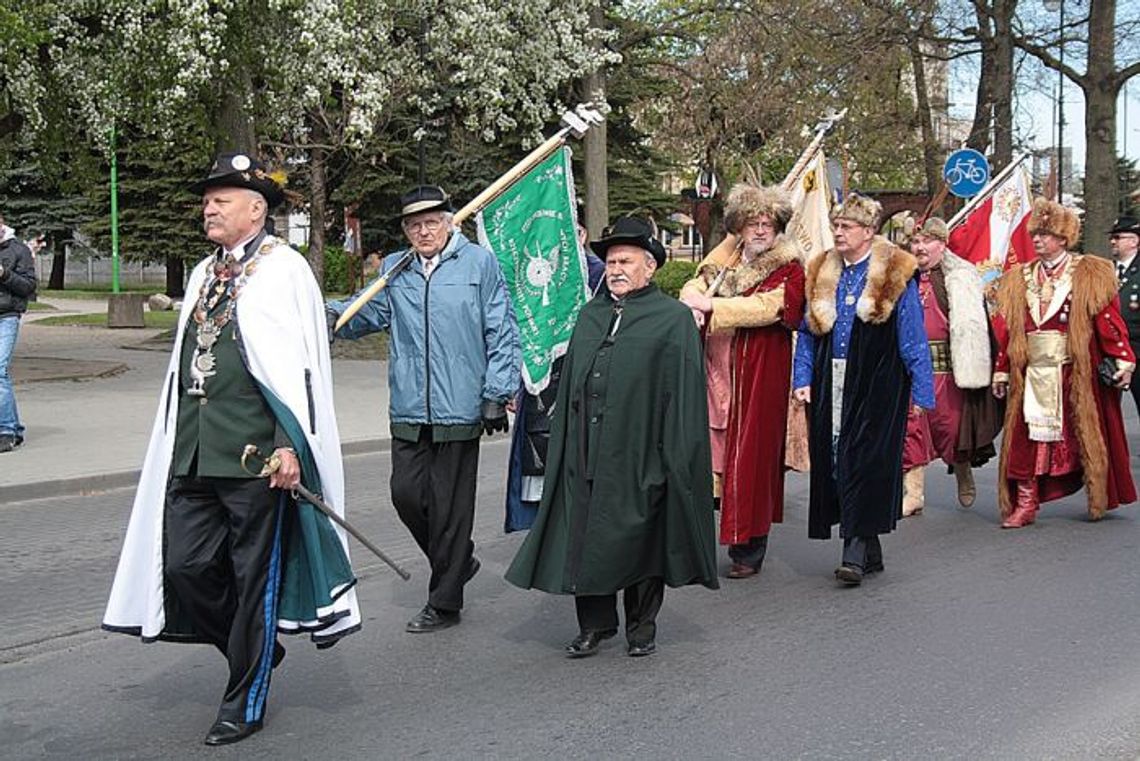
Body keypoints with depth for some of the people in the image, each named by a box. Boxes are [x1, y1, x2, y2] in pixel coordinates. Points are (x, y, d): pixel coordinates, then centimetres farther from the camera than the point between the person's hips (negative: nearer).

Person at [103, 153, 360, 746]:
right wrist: (178, 442, 20)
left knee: (255, 576, 4)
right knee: (184, 566, 4)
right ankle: (255, 649, 29)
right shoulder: (204, 274, 17)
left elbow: (297, 365, -12)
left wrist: (289, 446, -19)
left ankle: (245, 703, 19)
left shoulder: (284, 270, -6)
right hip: (192, 453, 7)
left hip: (255, 455, -7)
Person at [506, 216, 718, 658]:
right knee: (584, 537, 6)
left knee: (639, 538, 5)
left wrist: (676, 454, -12)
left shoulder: (673, 318, -2)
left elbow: (683, 393, -6)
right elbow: (569, 384, 16)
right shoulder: (590, 315, 14)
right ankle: (594, 624, 21)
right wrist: (564, 442, 10)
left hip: (639, 453, -4)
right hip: (585, 454, 5)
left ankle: (642, 626, 22)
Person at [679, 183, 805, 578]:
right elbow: (693, 288, 6)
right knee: (711, 447, 0)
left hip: (762, 373, -4)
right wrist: (694, 305, -19)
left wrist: (711, 306, -17)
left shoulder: (788, 269, 0)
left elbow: (769, 306, -16)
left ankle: (749, 549, 5)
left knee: (752, 453, -3)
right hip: (718, 371, 4)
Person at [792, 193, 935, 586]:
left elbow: (913, 339, -4)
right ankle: (870, 552, 16)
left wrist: (921, 391, -8)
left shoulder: (895, 274, -3)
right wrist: (803, 378, 3)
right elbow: (807, 333, 14)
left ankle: (856, 552, -9)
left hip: (877, 386, -5)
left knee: (864, 462, -9)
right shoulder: (822, 273, 12)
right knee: (834, 462, 5)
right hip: (832, 386, 5)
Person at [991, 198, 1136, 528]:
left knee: (1086, 436, 5)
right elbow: (1006, 330, 11)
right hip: (1032, 374, 3)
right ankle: (1025, 503, 3)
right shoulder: (1019, 279, 12)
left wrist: (1122, 360, -10)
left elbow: (1109, 321, -4)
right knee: (1028, 438, -2)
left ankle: (1100, 499, 21)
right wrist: (1002, 371, 9)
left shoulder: (1091, 275, 2)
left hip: (1077, 373, -3)